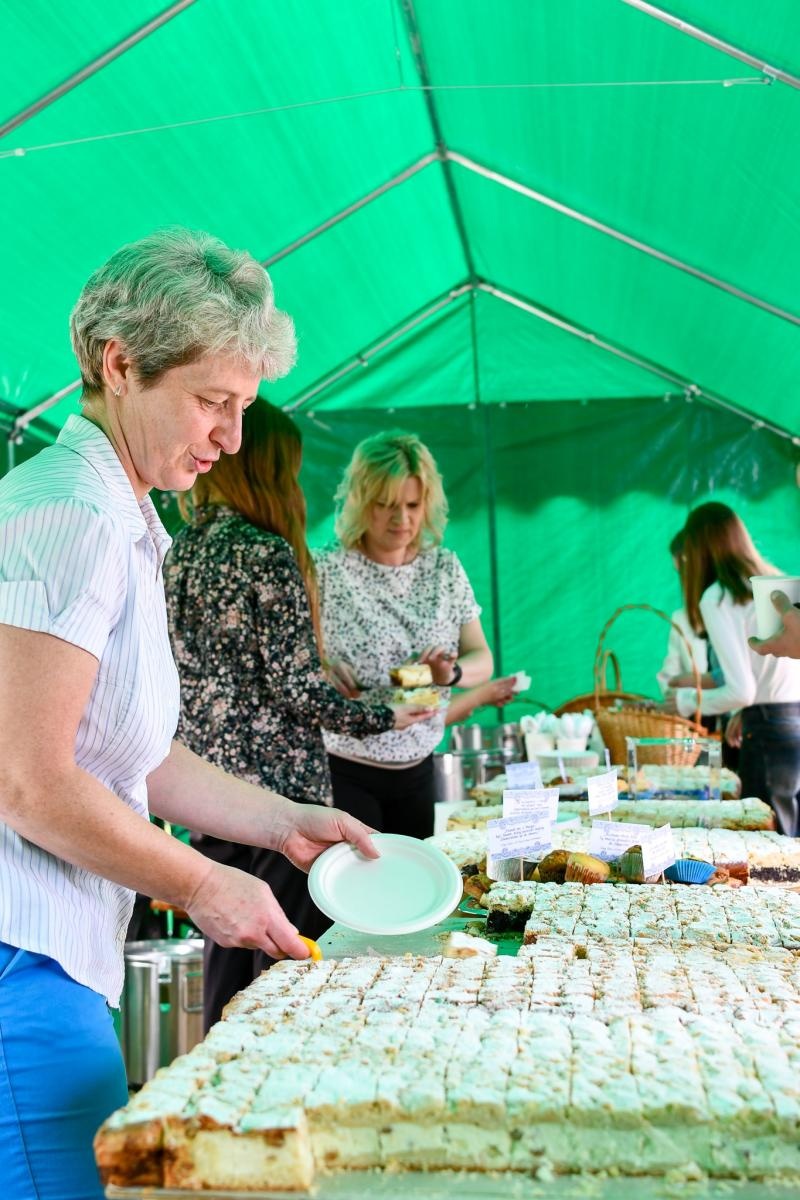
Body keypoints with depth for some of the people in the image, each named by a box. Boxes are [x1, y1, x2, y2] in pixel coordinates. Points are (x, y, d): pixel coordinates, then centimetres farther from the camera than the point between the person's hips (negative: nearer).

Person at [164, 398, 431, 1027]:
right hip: (278, 790, -8)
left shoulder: (178, 553, 9)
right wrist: (386, 717, -3)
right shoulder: (267, 554, -14)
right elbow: (297, 688, -16)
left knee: (226, 959, 16)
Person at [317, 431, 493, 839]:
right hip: (344, 769, -4)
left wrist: (452, 672, -16)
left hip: (417, 768, 4)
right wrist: (320, 669, -28)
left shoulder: (445, 568, 4)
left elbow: (482, 659, 4)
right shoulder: (326, 571, -10)